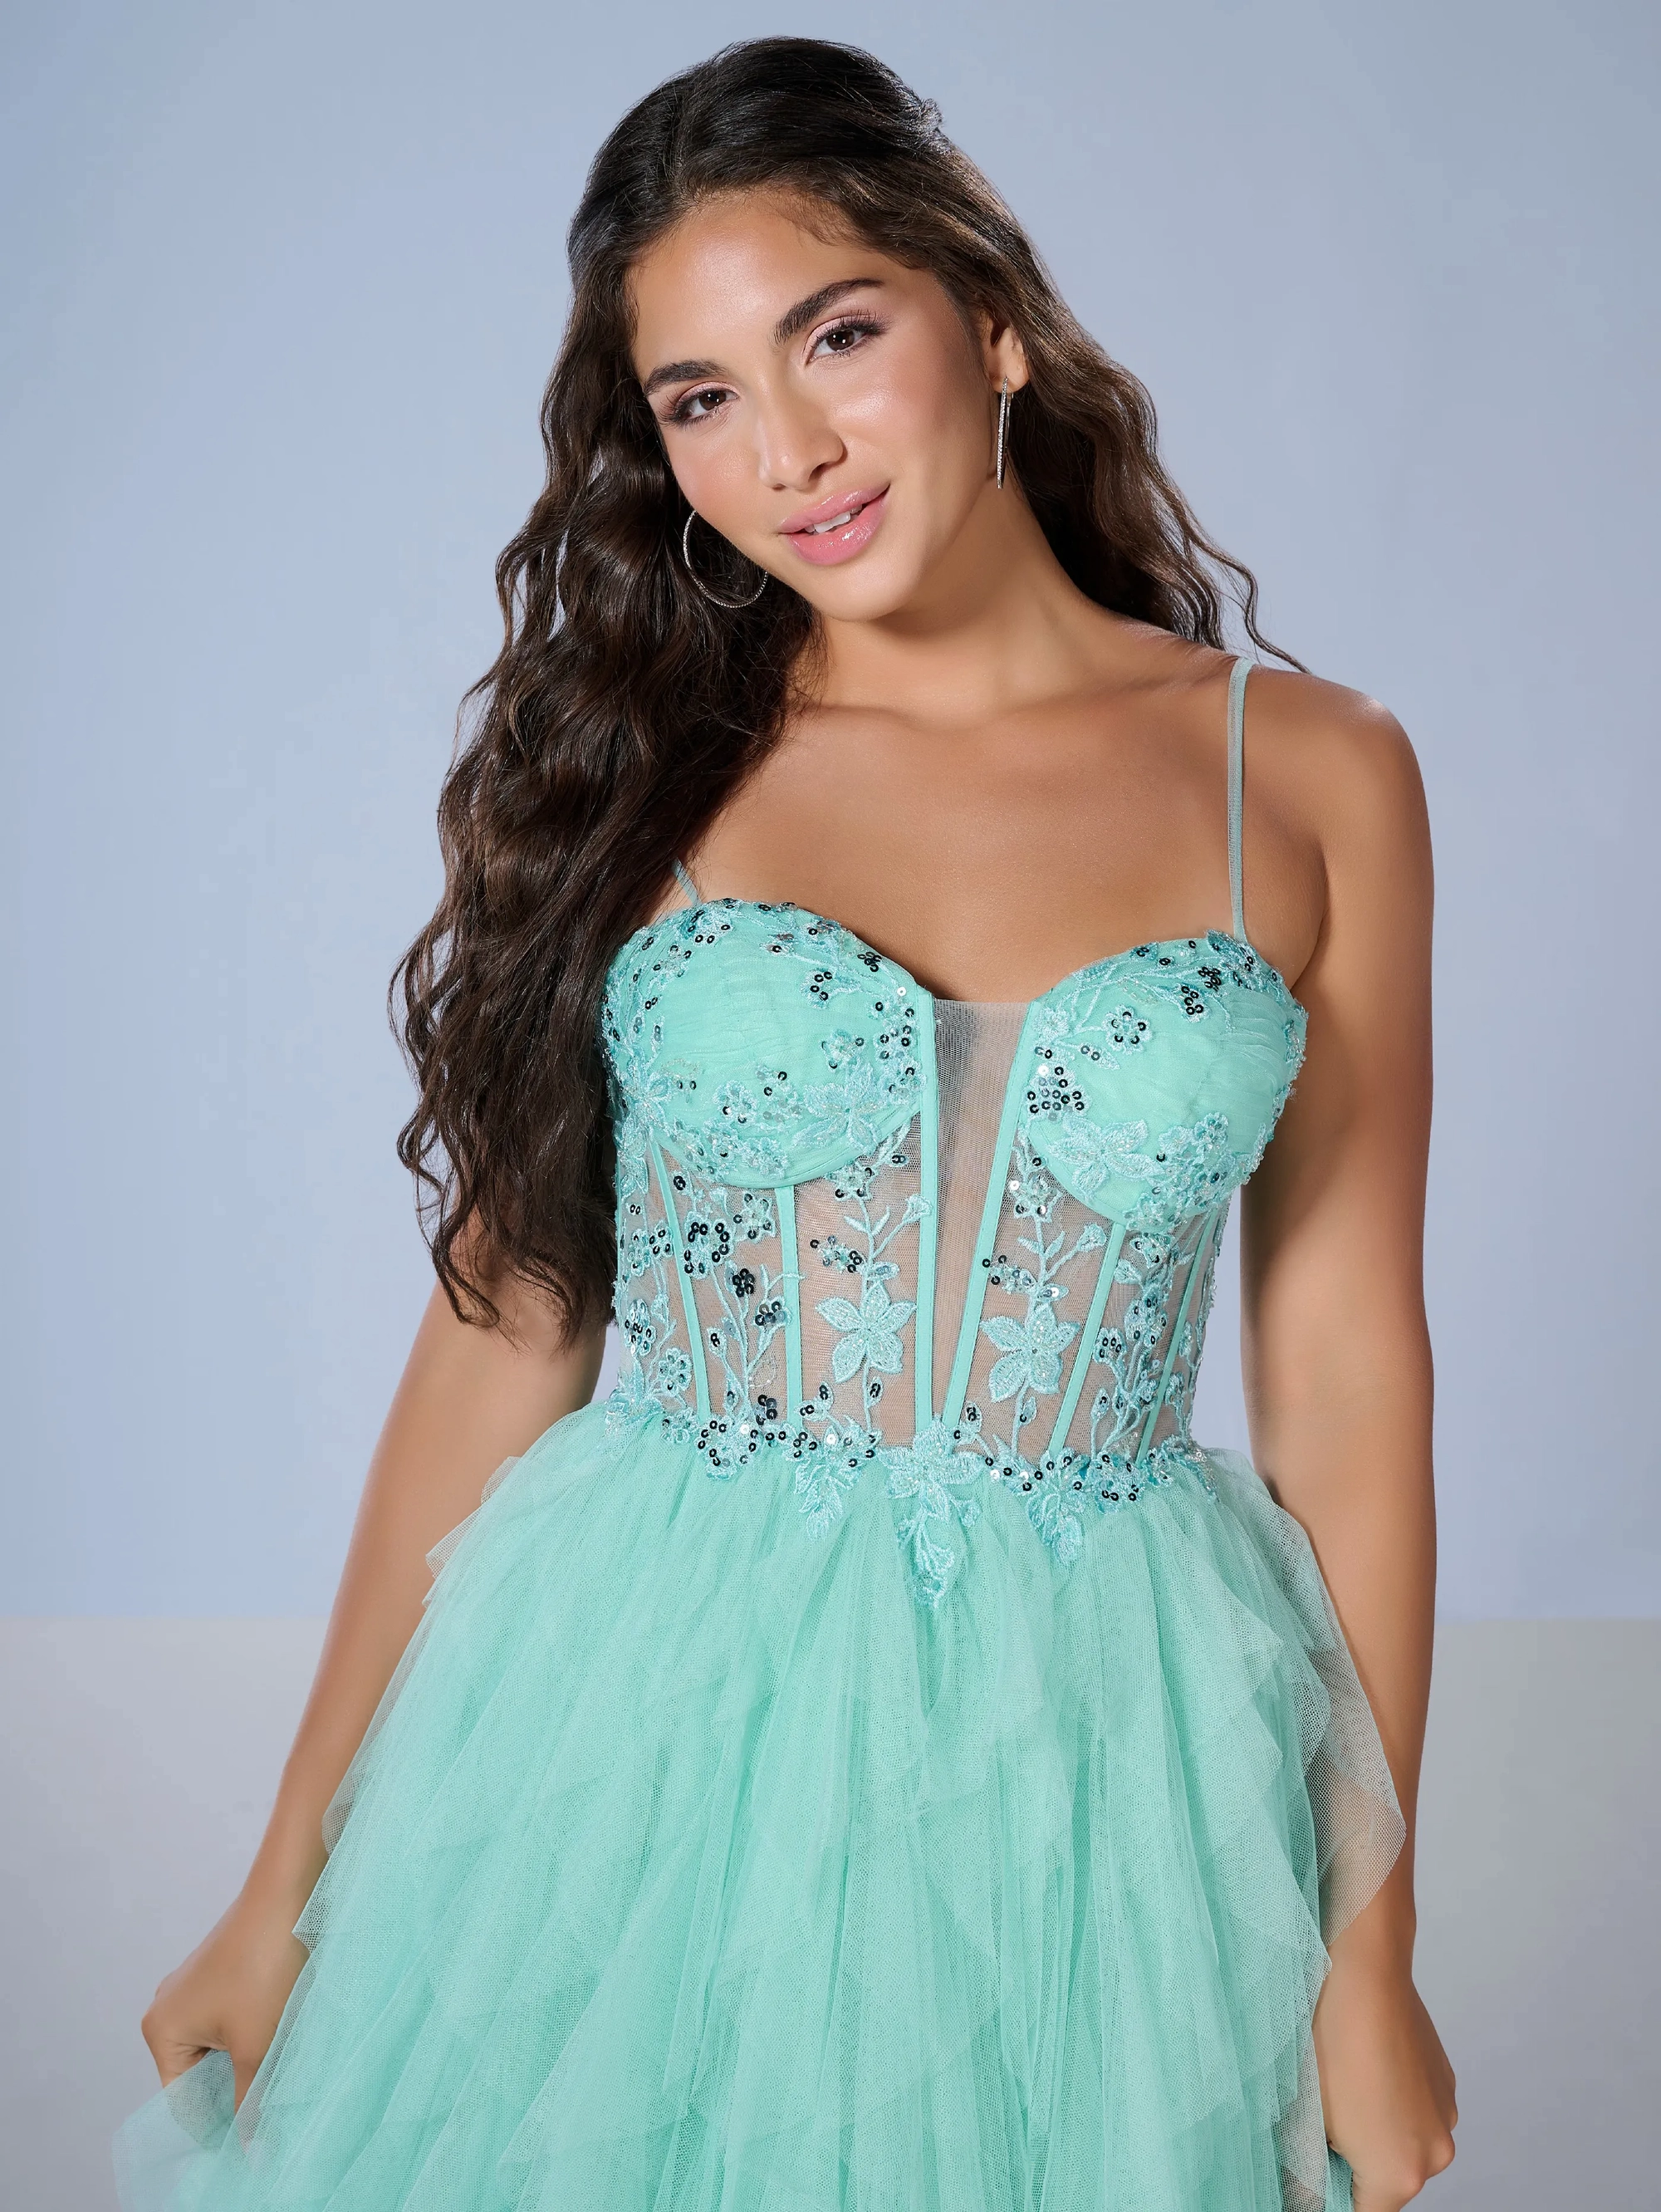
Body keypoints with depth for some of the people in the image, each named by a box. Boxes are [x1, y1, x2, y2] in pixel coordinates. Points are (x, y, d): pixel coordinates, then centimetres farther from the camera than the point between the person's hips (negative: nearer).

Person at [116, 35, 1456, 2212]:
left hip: (1103, 1756, 0)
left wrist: (1373, 1951, 2)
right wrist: (291, 1885, 2)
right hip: (642, 1723, 0)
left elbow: (1347, 1374, 0)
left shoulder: (1310, 778, -2)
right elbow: (506, 1323, 0)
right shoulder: (632, 767, -1)